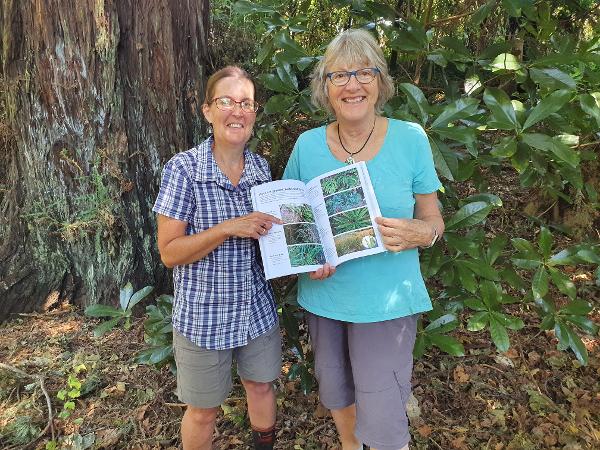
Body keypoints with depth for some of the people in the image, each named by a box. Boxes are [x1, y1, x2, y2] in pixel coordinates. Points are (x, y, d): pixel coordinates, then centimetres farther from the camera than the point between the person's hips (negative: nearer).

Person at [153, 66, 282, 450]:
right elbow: (169, 252, -16)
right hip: (204, 315, -4)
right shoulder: (184, 169, -15)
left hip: (258, 308, 5)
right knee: (203, 410, 15)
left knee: (262, 387, 23)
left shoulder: (262, 168, -1)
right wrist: (228, 228, -28)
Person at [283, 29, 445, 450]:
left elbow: (434, 220, -1)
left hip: (386, 301, -2)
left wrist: (418, 234, -24)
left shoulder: (410, 138, -8)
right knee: (336, 394, 23)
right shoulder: (308, 144, -3)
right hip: (323, 296, 3)